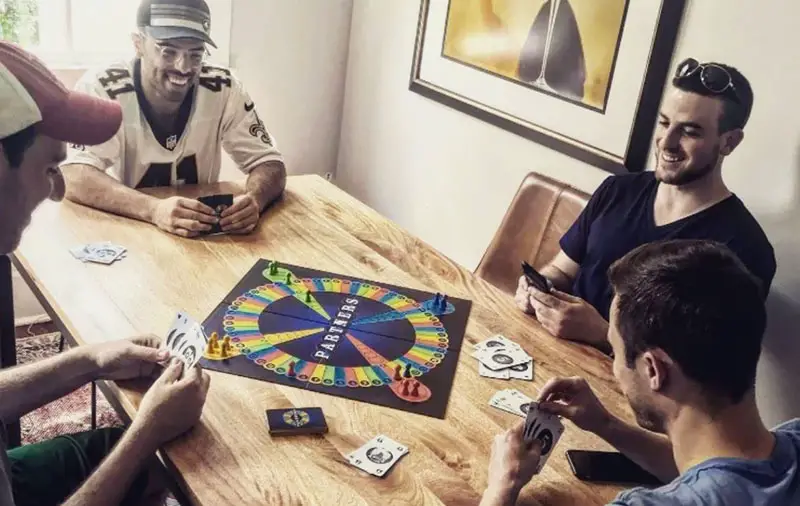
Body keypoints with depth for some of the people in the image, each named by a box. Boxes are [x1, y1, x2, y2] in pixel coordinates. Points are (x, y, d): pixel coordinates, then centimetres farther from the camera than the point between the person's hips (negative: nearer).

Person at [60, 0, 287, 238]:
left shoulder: (223, 88, -8)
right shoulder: (99, 89, -15)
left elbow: (270, 165, -8)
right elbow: (74, 178, -25)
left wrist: (253, 199, -31)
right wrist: (153, 209, -43)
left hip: (202, 235, 3)